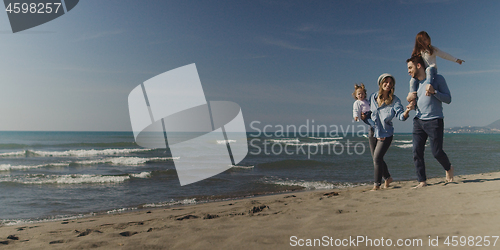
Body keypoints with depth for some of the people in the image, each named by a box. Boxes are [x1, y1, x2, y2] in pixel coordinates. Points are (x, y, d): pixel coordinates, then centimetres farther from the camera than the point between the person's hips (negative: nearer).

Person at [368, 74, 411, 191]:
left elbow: (400, 115, -22)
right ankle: (387, 178, 36)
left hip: (386, 134, -5)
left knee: (377, 158, -13)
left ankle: (377, 185, 0)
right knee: (376, 159, 13)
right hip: (373, 132, 5)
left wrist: (406, 111, -41)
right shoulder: (373, 97, 1)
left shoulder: (394, 100, -10)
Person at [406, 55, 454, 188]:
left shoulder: (437, 79, -1)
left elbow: (448, 99, -4)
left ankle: (448, 168, 28)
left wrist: (434, 91, -19)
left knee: (437, 152, -3)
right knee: (417, 152, -4)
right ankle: (422, 181, 3)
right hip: (418, 121, 5)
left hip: (434, 121, -5)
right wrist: (412, 105, 0)